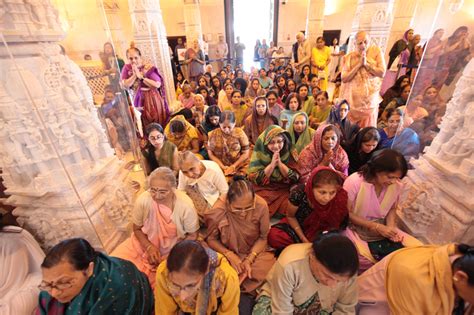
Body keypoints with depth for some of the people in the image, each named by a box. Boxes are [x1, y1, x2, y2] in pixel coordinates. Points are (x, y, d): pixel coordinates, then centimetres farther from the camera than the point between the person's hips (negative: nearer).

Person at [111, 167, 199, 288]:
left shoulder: (185, 206, -28)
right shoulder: (143, 200, -23)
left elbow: (192, 235, -11)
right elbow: (137, 229, -4)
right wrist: (149, 247, -17)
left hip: (174, 249, -2)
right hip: (145, 243, 2)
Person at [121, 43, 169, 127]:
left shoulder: (149, 68, -8)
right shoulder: (127, 68, 3)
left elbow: (157, 85, -18)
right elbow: (125, 86, -6)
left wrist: (141, 76, -17)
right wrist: (134, 74, -14)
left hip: (152, 100, -3)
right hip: (138, 100, 3)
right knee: (144, 125, 10)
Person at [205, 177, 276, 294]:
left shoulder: (261, 206, -25)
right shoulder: (217, 212, -26)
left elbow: (263, 237, -9)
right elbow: (211, 239, -8)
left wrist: (249, 260, -20)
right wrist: (230, 255, -21)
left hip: (255, 251, 1)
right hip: (227, 253, -1)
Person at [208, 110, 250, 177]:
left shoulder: (240, 133, -5)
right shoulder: (213, 134, -2)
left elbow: (245, 153, -2)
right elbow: (211, 154, 2)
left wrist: (233, 166, -9)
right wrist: (222, 166, -8)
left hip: (239, 167, -1)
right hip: (220, 168, 1)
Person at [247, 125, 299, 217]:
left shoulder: (290, 153, -5)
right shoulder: (259, 153, -8)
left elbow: (295, 178, -7)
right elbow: (255, 179, -12)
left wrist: (280, 163, -20)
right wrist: (272, 164, -21)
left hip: (285, 190, 1)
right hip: (263, 190, -1)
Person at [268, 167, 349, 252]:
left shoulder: (340, 199, -30)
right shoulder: (299, 193, -33)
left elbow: (334, 225, -9)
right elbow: (290, 216, -11)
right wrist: (304, 240, -14)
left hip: (319, 230, 2)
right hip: (297, 225, -2)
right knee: (273, 236, -25)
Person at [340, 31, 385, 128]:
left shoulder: (376, 51, 4)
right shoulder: (348, 57, 5)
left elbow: (382, 73, -4)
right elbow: (344, 78, -6)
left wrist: (366, 64, -10)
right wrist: (359, 65, -10)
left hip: (369, 98, 0)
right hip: (352, 99, 0)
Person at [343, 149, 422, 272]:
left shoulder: (397, 186, -8)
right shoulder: (354, 182, -24)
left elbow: (392, 209, 9)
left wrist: (391, 227, -11)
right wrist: (376, 227, -21)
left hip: (382, 229, 6)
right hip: (356, 229, -5)